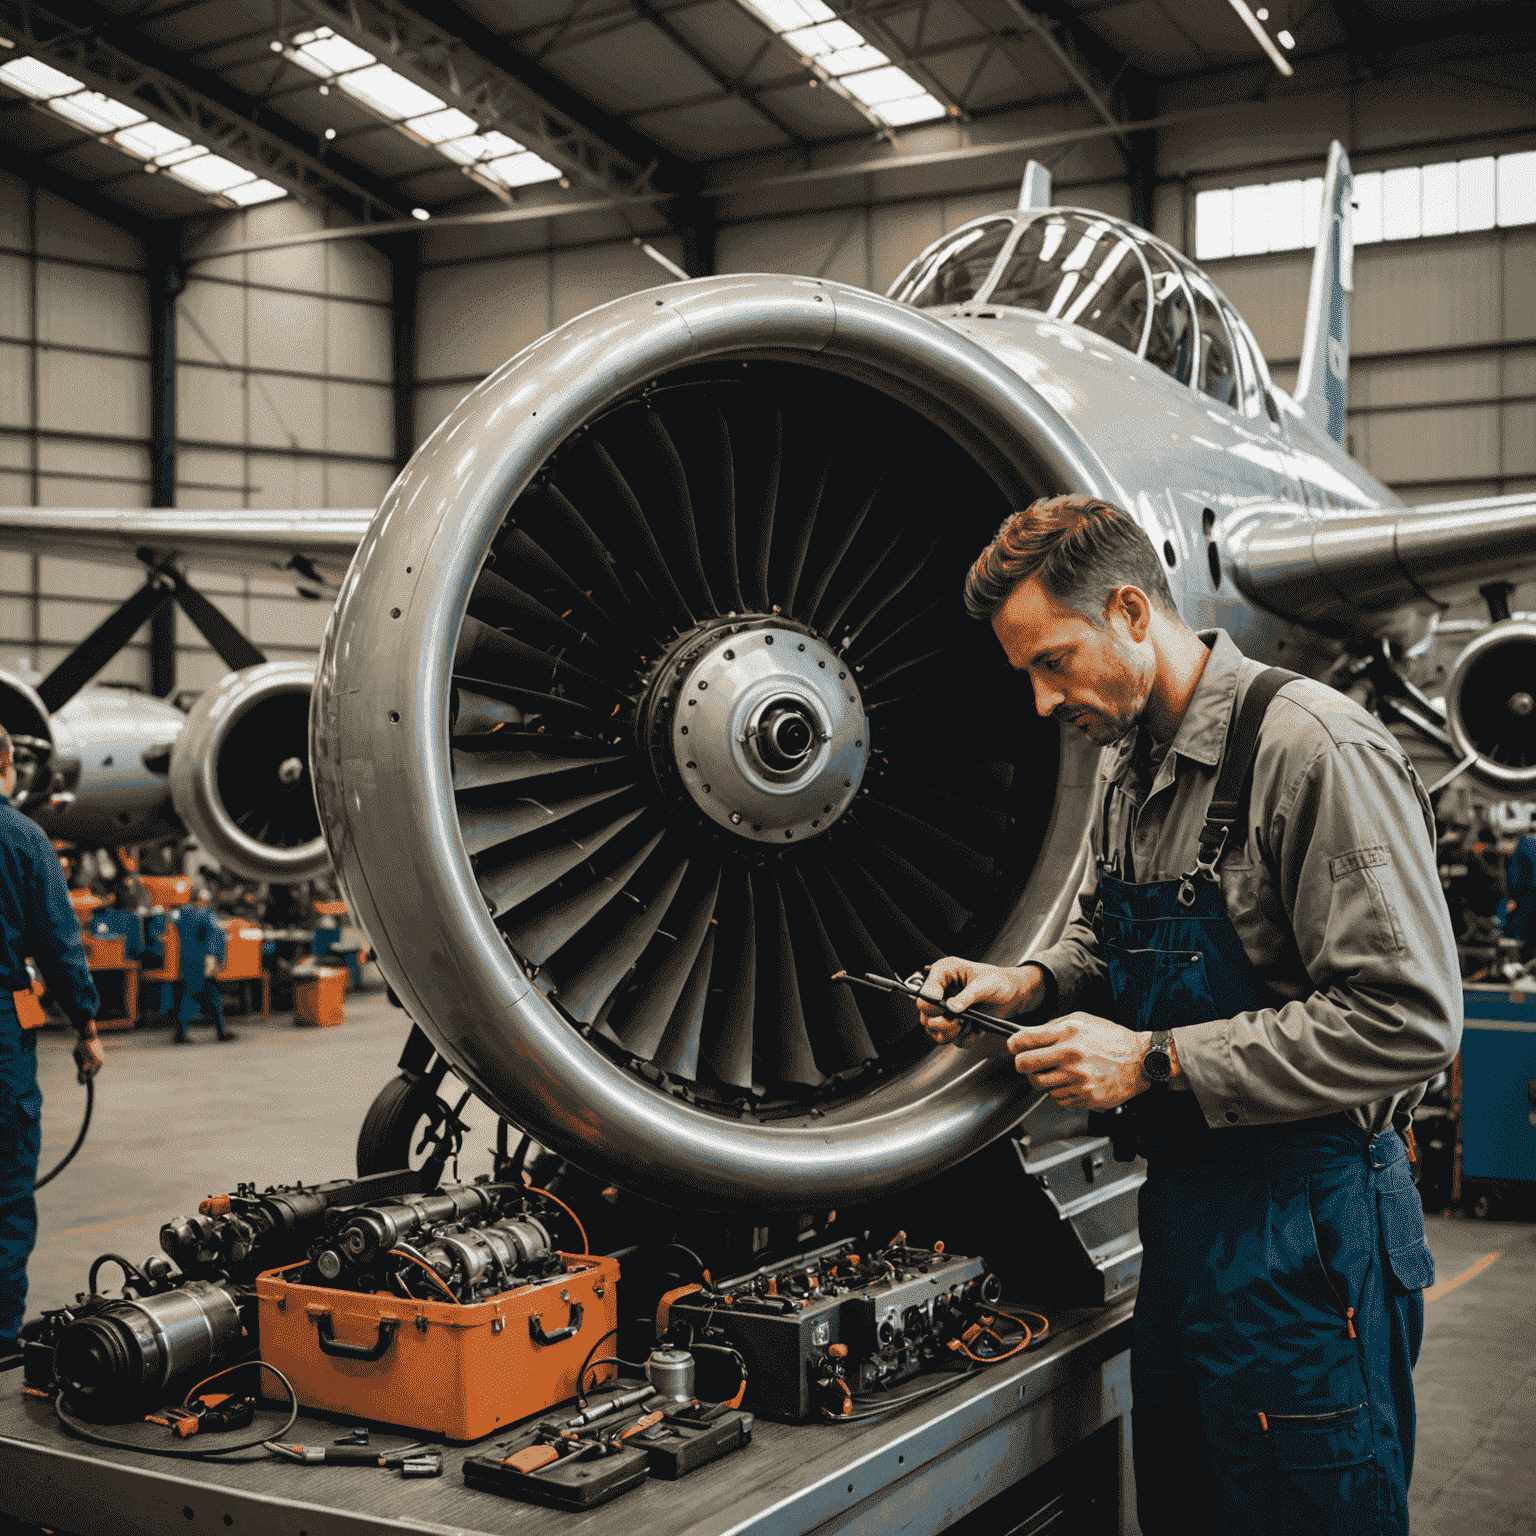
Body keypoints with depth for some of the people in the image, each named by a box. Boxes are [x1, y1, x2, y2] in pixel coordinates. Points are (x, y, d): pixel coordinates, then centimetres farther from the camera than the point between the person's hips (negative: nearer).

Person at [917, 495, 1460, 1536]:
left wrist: (1157, 1061, -22)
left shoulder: (1313, 748, -19)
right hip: (1179, 1213, 9)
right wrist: (1028, 985, 2)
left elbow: (1408, 1020, -24)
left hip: (1305, 1233, -9)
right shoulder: (1127, 765, 10)